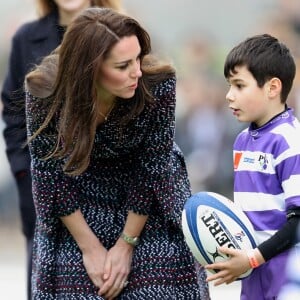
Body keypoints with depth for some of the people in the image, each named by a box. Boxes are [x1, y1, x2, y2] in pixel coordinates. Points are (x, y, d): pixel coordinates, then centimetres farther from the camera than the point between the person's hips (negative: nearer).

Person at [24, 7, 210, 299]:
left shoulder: (157, 82, -30)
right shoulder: (44, 91, -27)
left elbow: (152, 168, -18)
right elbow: (50, 174, -15)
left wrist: (127, 243, -14)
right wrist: (90, 247, -13)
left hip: (147, 198, 0)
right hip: (80, 201, 0)